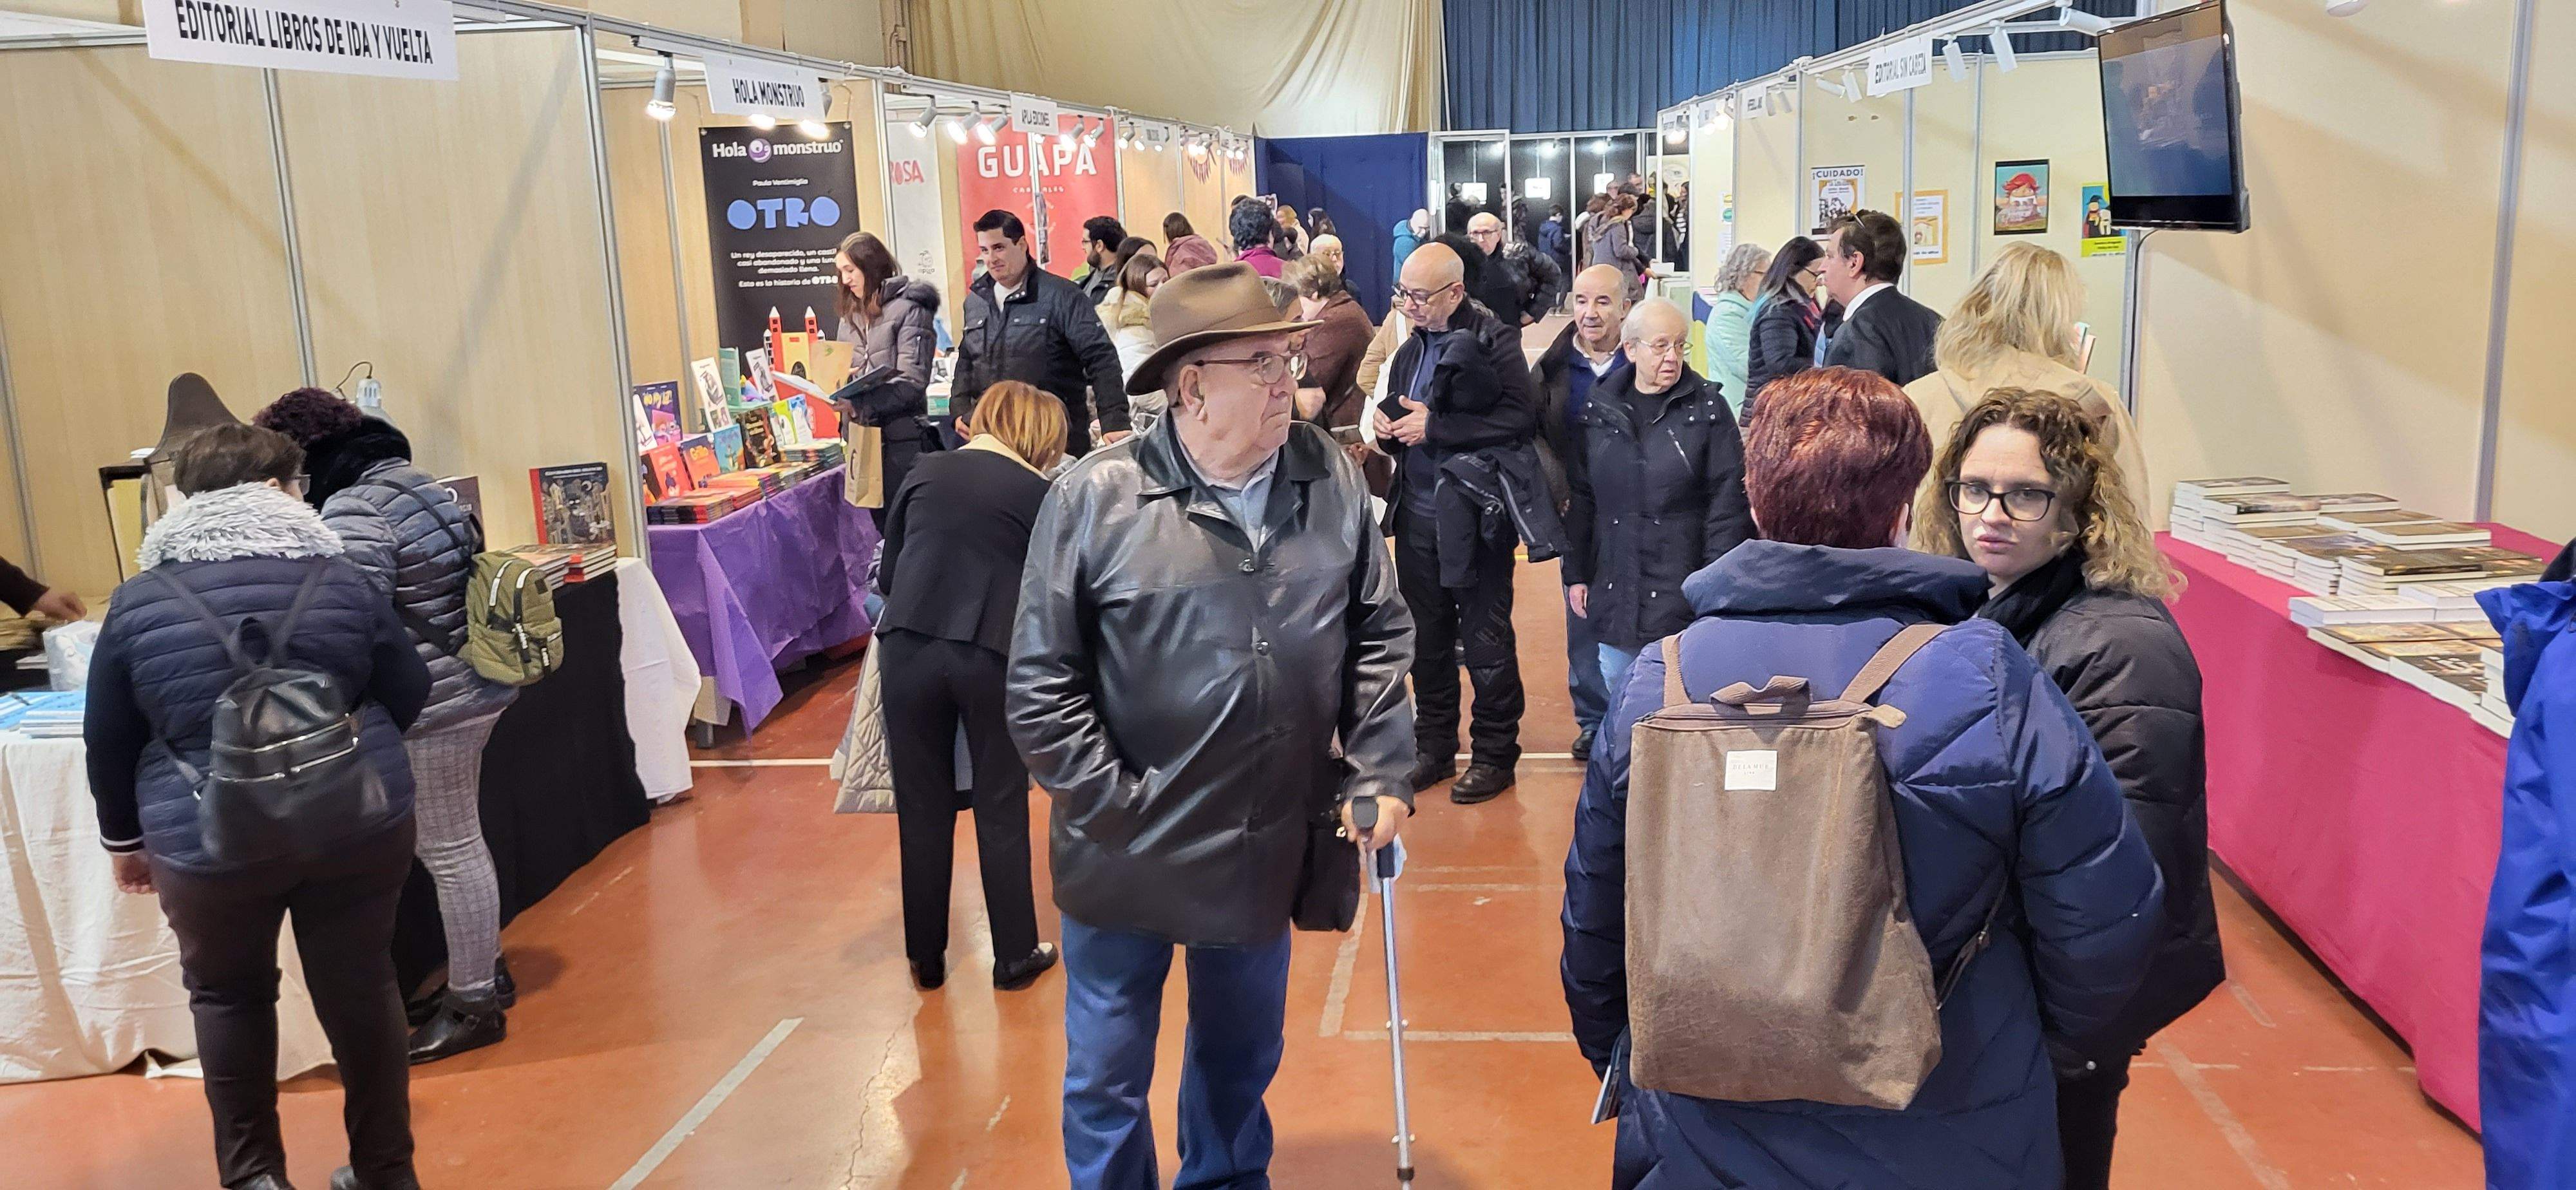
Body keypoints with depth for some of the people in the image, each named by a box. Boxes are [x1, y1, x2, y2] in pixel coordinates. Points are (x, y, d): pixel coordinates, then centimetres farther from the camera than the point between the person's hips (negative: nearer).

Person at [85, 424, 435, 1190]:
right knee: (360, 988, 13)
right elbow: (410, 695, 6)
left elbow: (108, 742, 7)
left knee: (228, 995, 22)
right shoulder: (338, 578, -1)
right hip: (359, 821, 1)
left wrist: (124, 839, 21)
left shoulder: (139, 601, -1)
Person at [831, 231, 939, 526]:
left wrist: (858, 405, -24)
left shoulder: (909, 309, -6)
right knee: (878, 520, 7)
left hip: (900, 437, -6)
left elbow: (912, 382, -15)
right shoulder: (851, 315, 17)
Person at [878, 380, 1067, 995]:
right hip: (993, 654, -2)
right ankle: (1015, 956, 22)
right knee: (1001, 809, 12)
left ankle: (926, 958, 25)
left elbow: (885, 574, 14)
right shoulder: (1040, 493, 6)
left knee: (922, 809, 13)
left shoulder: (927, 472, 12)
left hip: (908, 649, 2)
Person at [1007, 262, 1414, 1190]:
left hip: (1269, 847, 4)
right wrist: (1113, 810, -12)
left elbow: (1380, 634, 6)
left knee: (1242, 1058, 23)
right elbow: (1041, 686, -11)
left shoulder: (1332, 482, -3)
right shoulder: (1094, 499, -15)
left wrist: (1379, 774, 0)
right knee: (1107, 1076, 14)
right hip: (1128, 853, -3)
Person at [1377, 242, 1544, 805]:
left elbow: (1521, 420, -22)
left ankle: (1495, 754, 17)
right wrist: (1390, 430, -1)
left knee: (1486, 642, 4)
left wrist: (1435, 427, -21)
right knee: (1428, 640, 14)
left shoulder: (1494, 342, -11)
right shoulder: (1412, 348, 10)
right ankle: (1434, 748, 26)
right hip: (1417, 516, 7)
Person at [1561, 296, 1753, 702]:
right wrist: (1576, 574, 9)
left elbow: (1728, 501, -4)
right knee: (1615, 687, 10)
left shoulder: (1707, 407, -2)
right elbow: (1580, 498, 11)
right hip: (1614, 589, 3)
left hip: (1684, 592, -3)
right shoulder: (1600, 409, 7)